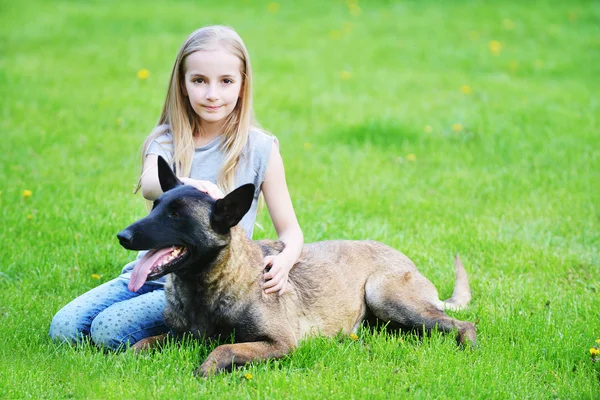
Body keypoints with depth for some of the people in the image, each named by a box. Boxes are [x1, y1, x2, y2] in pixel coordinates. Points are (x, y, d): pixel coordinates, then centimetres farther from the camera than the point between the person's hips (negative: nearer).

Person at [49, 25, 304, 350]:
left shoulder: (259, 149, -2)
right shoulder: (166, 141, 4)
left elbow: (290, 230, 1)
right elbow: (149, 185, -19)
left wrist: (284, 260, -24)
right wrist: (187, 184, -44)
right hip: (149, 271, 4)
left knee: (110, 329, -23)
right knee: (63, 328, -12)